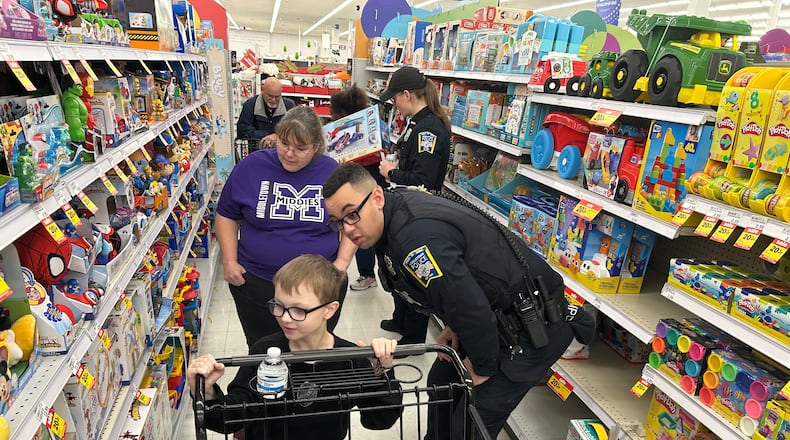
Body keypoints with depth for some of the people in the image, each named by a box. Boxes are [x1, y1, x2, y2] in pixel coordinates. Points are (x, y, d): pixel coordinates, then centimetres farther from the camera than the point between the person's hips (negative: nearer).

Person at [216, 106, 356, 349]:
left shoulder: (333, 171, -5)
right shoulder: (251, 166, -5)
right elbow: (226, 215, 5)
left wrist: (342, 261, -8)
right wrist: (229, 261, -3)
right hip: (255, 283, 1)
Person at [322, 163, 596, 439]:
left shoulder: (414, 237, -32)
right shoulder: (399, 202, 0)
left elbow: (472, 310, -31)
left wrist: (482, 368, -13)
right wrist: (454, 326, 11)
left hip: (534, 327, -10)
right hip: (498, 317, 10)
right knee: (441, 382, 20)